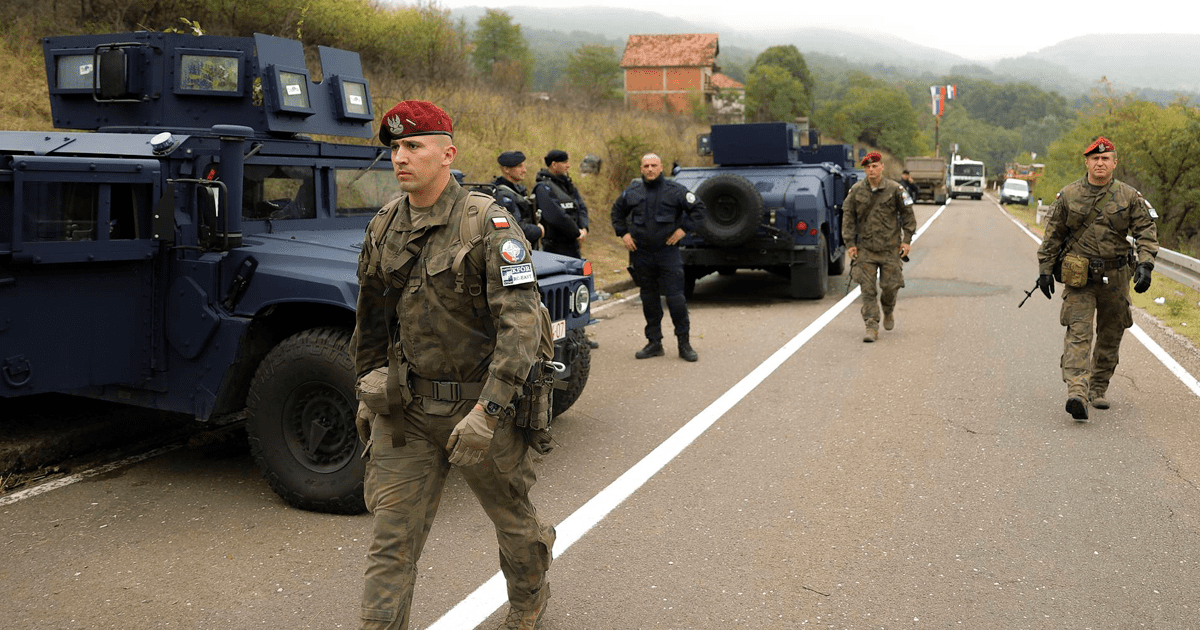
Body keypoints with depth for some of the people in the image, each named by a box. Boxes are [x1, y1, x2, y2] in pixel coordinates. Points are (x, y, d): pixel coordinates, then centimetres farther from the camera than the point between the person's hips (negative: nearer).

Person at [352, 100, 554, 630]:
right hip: (405, 409, 4)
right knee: (391, 538, 2)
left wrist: (488, 409, -29)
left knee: (513, 521, 17)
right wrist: (367, 393, 20)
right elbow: (369, 320, 17)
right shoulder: (383, 228, 4)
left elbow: (520, 320, -22)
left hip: (479, 403, -3)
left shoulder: (488, 223, -14)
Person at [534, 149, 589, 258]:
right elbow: (556, 216, -22)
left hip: (573, 245, 9)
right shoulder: (543, 188, -14)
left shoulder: (568, 184, 16)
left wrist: (583, 228, -6)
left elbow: (582, 207, 13)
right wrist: (577, 233, -15)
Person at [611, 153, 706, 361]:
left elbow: (698, 209, 3)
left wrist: (683, 229, -6)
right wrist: (623, 233, 9)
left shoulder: (675, 190, -3)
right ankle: (654, 342, 20)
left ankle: (684, 344, 3)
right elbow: (617, 212, 22)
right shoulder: (632, 192, 6)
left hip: (668, 251, -3)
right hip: (641, 254, 3)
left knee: (676, 298, -7)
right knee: (649, 299, 10)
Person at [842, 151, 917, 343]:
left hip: (890, 248, -1)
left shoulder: (895, 189, -2)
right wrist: (850, 243, -1)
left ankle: (888, 311, 34)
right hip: (865, 248, 1)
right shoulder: (856, 191, 1)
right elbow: (848, 217, 5)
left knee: (890, 286, 2)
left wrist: (907, 240, 0)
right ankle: (871, 326, -1)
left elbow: (908, 214, 6)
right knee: (867, 288, -5)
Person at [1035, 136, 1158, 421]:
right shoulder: (1068, 195, 1)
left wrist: (1145, 266, -13)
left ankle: (1098, 389, 27)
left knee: (1110, 337, 11)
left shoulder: (1129, 197, 1)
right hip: (1079, 278, -2)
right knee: (1078, 333, -14)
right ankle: (1077, 393, -24)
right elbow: (1053, 235, 8)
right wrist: (1045, 270, 6)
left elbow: (1147, 232, 1)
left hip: (1115, 277, 2)